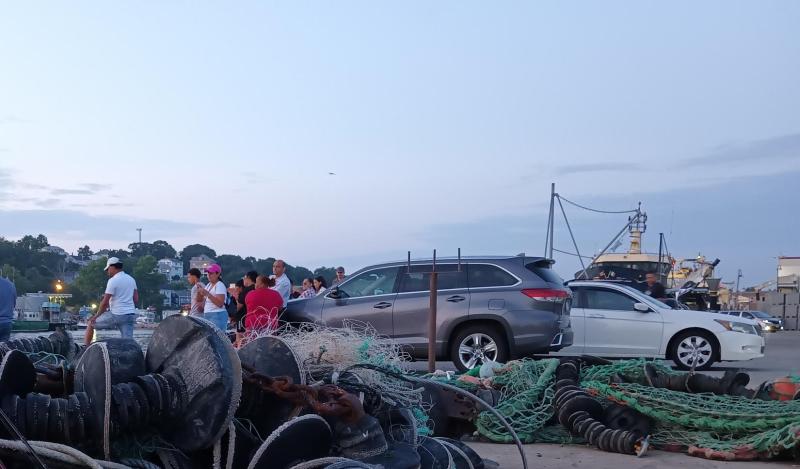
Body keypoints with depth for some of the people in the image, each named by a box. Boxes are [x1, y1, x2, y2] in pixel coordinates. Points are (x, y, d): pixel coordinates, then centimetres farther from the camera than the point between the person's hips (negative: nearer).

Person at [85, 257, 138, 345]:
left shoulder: (113, 281, -8)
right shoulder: (131, 279, 13)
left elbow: (104, 302, -11)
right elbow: (136, 300, 13)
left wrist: (96, 316, -1)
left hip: (117, 315, -6)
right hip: (131, 315, 6)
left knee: (90, 324, 11)